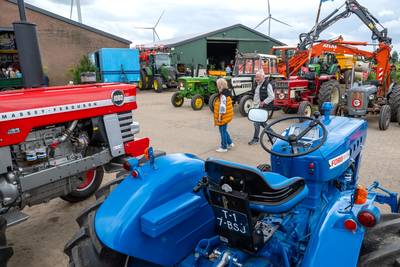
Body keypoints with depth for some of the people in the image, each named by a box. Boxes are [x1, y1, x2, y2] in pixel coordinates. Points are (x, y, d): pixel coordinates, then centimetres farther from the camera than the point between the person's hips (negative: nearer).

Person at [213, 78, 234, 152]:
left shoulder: (222, 95, -22)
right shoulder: (227, 92, 8)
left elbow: (222, 107, -24)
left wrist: (219, 117, -18)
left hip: (223, 117, -10)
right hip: (226, 116, 10)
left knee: (223, 132, 2)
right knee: (224, 131, 22)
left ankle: (224, 147, 12)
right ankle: (230, 143, 30)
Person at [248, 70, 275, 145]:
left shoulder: (267, 85, -12)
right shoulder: (258, 85, 14)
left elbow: (271, 96, -17)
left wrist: (263, 102, -18)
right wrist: (254, 101, 11)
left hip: (262, 107, -9)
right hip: (257, 107, 9)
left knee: (257, 123, -8)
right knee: (261, 122, 16)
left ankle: (255, 139, 3)